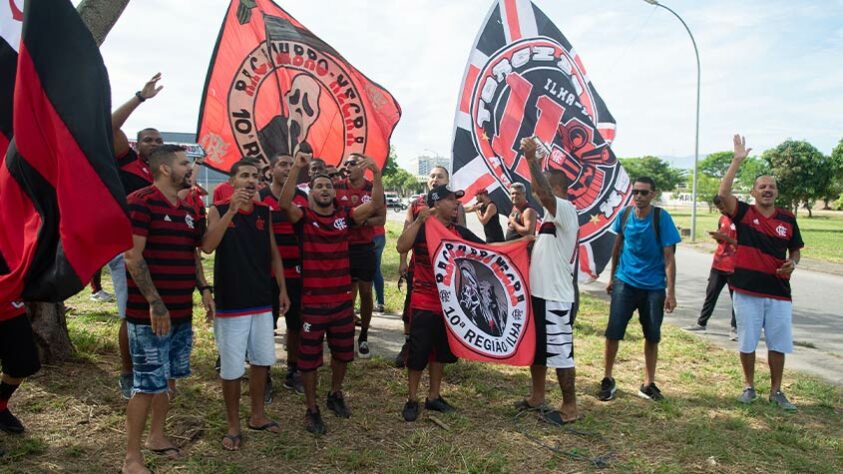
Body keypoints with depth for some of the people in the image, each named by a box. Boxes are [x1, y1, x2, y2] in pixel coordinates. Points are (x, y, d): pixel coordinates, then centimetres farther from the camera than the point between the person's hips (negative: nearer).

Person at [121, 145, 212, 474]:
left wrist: (203, 289, 9)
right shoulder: (141, 202, -12)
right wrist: (155, 302, -20)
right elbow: (132, 256, -17)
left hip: (182, 312, 8)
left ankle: (157, 436, 36)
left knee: (169, 379, 18)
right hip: (149, 314, -8)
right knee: (147, 384, -1)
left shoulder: (188, 209, 14)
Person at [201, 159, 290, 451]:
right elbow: (207, 247, -23)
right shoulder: (219, 211, -6)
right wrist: (233, 209, -27)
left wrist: (282, 289, 7)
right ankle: (233, 425, 20)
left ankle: (257, 415, 32)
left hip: (262, 301, 4)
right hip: (230, 302, -4)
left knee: (262, 360, 14)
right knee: (231, 367, 3)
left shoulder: (264, 213, 5)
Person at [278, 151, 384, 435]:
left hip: (342, 300, 4)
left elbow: (376, 204, -7)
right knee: (309, 356, 7)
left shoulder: (345, 216, 1)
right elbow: (284, 202, -27)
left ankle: (335, 395, 43)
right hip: (312, 302, -3)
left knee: (343, 352, 19)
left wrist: (376, 173, -19)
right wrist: (297, 168, -37)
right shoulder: (304, 216, -7)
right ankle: (312, 410, 24)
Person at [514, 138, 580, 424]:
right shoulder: (552, 214, 12)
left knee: (560, 352, 1)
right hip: (539, 293, 10)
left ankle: (569, 408, 14)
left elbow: (544, 194, -33)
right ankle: (537, 398, 34)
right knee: (536, 348, 19)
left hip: (556, 298, -10)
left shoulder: (565, 210, -15)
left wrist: (532, 159, -33)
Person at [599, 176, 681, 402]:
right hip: (625, 282, 1)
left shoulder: (662, 218, -12)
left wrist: (671, 292, -16)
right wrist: (612, 277, 17)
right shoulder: (624, 215, -3)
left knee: (652, 337, 9)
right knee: (613, 332, -3)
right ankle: (607, 379, 12)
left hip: (654, 286, -1)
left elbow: (669, 257, -12)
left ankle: (648, 384, 24)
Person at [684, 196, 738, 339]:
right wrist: (717, 236, -2)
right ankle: (701, 322, 18)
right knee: (711, 293, 11)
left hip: (734, 267, -7)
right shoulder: (722, 218, 10)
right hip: (718, 265, 7)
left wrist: (725, 237, -22)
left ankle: (735, 328, 9)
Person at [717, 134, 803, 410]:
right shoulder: (743, 213, -4)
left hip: (779, 292, 2)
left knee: (778, 344, 9)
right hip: (747, 290, -2)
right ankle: (749, 386, 26)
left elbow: (796, 250, 16)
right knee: (747, 342, 9)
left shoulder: (787, 219, 5)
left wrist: (792, 264, -7)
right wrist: (737, 160, -21)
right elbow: (723, 193, -22)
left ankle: (776, 391, 25)